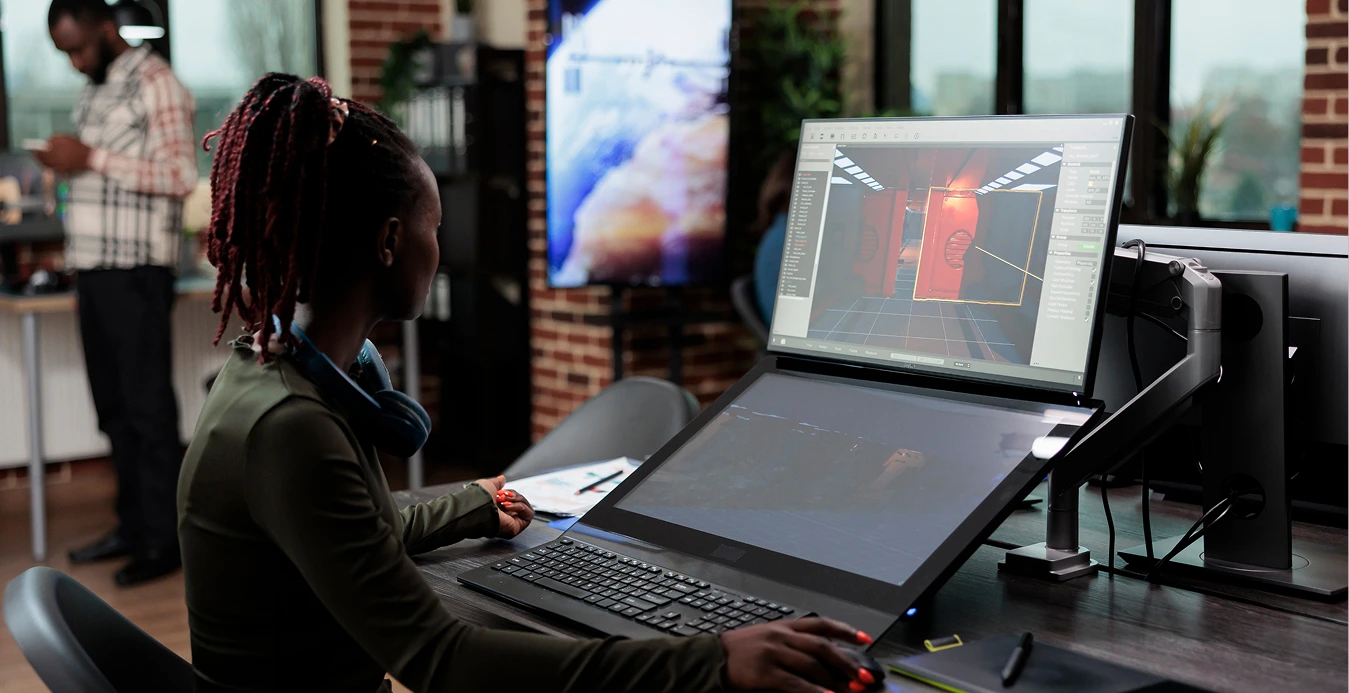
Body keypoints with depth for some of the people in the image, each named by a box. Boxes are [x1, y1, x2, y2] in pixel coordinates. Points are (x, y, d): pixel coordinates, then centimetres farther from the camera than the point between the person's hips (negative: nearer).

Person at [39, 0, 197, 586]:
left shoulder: (154, 83, -6)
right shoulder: (94, 92, 19)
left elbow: (181, 175, -17)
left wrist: (92, 158, -19)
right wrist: (65, 164, 6)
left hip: (135, 270, -8)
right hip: (94, 268, 8)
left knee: (148, 407, -5)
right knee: (113, 408, 10)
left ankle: (164, 539, 0)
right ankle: (132, 525, 18)